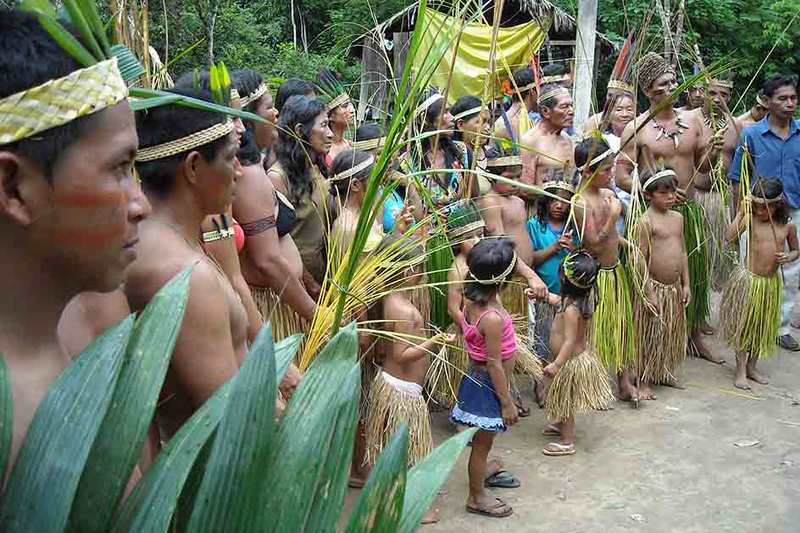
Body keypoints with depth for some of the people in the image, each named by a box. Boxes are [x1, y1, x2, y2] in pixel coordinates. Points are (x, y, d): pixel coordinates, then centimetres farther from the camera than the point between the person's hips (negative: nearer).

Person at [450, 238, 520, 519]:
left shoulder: (473, 302, -6)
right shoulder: (492, 317, -31)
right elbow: (494, 364, -25)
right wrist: (507, 402, -17)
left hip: (477, 378, 8)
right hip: (488, 387, -8)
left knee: (483, 440, 29)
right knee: (482, 443, 10)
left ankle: (485, 472, 51)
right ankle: (476, 497, 27)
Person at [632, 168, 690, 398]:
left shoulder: (677, 218, 9)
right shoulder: (645, 221, -14)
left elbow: (683, 251, 14)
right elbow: (640, 259, -16)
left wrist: (685, 284, 10)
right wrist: (649, 292, -17)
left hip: (675, 288, 7)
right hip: (654, 287, -7)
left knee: (672, 333, 17)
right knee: (649, 335, 2)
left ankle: (664, 373, 34)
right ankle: (644, 382, 12)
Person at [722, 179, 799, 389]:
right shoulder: (750, 219, -10)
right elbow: (731, 237, -24)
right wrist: (742, 212, -26)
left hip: (772, 282, 3)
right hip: (748, 279, -3)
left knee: (762, 327, 14)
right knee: (743, 325, 4)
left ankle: (751, 366, 31)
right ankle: (740, 371, 15)